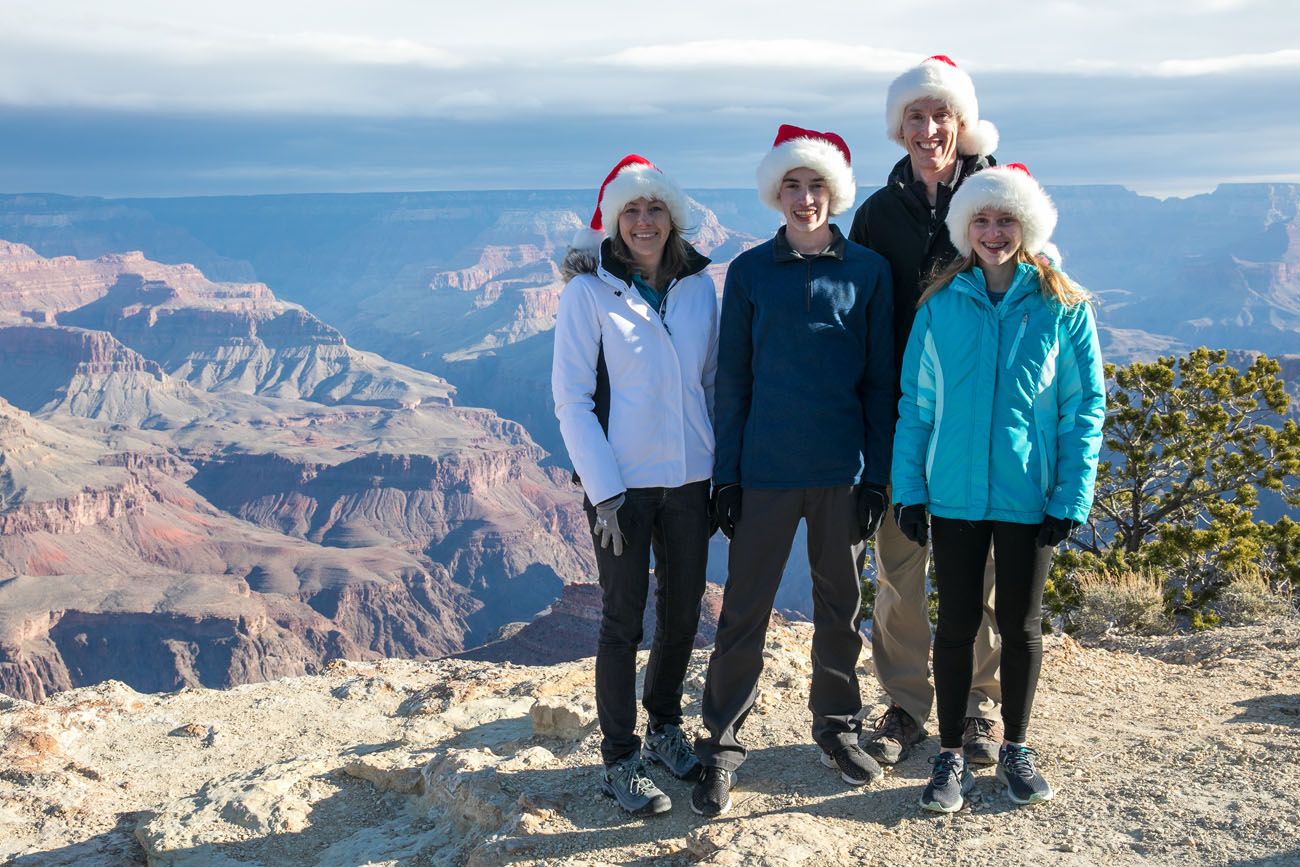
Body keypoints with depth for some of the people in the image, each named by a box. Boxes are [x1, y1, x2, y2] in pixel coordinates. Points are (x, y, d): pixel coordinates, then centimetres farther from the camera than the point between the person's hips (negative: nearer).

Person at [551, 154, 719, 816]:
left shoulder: (698, 285, 4)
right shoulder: (588, 290, -7)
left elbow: (712, 381, 11)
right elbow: (571, 398, -8)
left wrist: (725, 469, 6)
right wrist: (605, 490, -14)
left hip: (690, 479, 4)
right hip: (622, 483, -4)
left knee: (683, 612, 13)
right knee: (624, 621, 3)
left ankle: (665, 728, 34)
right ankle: (619, 761, 16)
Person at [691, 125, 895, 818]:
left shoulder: (868, 271, 2)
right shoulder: (749, 272, 1)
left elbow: (880, 382, 3)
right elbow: (732, 380, 3)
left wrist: (876, 475, -2)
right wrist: (725, 475, -1)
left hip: (844, 473, 1)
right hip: (765, 470, -1)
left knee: (841, 604, 13)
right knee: (743, 610, 2)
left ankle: (837, 728, 31)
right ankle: (721, 747, 14)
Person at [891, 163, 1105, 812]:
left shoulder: (1064, 309, -2)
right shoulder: (940, 306, 1)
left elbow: (1086, 406, -1)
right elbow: (916, 403, 3)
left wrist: (1071, 498, -7)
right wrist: (909, 489, -2)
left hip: (1030, 498, 0)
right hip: (955, 495, 1)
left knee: (1020, 625, 12)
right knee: (957, 624, 8)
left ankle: (1015, 749, 29)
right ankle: (950, 755, 21)